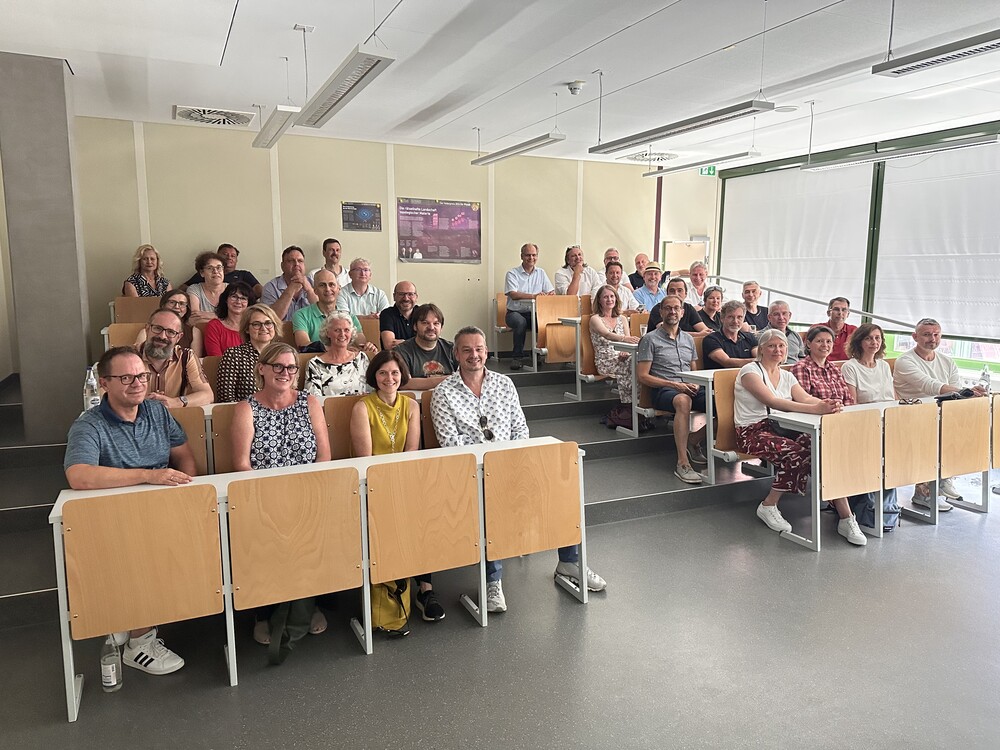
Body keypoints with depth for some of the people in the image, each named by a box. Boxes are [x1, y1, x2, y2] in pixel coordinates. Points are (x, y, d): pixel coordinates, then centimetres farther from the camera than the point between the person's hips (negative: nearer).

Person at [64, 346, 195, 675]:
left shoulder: (157, 411, 9)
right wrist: (149, 476, -29)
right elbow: (78, 477, -28)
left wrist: (186, 489, -6)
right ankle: (139, 641, -2)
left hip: (164, 511, 6)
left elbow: (184, 455, 14)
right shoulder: (89, 426, -10)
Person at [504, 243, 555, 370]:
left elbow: (552, 292, 9)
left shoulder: (541, 273, 14)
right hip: (515, 312, -3)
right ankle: (517, 357, -22)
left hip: (535, 312, 3)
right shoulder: (512, 273, -1)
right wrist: (533, 296, -27)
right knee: (520, 322, -37)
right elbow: (513, 295, -15)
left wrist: (550, 295, -18)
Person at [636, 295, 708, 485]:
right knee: (683, 400, -41)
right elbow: (642, 376, -4)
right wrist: (675, 385, -12)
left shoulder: (688, 339, 22)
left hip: (690, 389, 6)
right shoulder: (650, 339, 3)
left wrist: (695, 384, 1)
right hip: (663, 391, -5)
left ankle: (693, 441, 0)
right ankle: (682, 463, -40)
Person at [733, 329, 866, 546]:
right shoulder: (750, 371, -6)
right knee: (796, 453, -32)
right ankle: (768, 507, -11)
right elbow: (772, 401, -21)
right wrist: (815, 409, -33)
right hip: (753, 432, -6)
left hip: (781, 428, 6)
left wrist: (827, 404, -27)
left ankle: (846, 518, -19)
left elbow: (805, 397, -2)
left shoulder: (787, 376, 17)